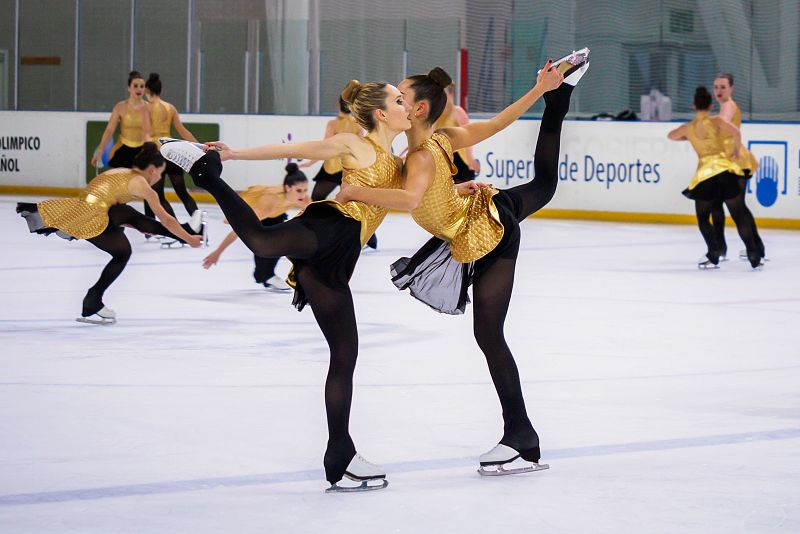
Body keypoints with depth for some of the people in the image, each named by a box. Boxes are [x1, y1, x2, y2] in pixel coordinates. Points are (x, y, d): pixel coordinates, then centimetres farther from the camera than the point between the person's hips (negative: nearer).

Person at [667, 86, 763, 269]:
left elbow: (671, 136, 34)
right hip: (725, 169, -1)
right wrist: (737, 150, 4)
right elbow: (735, 132, -13)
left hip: (704, 174, 1)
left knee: (703, 218, 18)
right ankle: (754, 255, 2)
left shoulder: (687, 128, 13)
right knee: (740, 215, 7)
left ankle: (713, 255, 2)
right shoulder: (716, 121, 3)